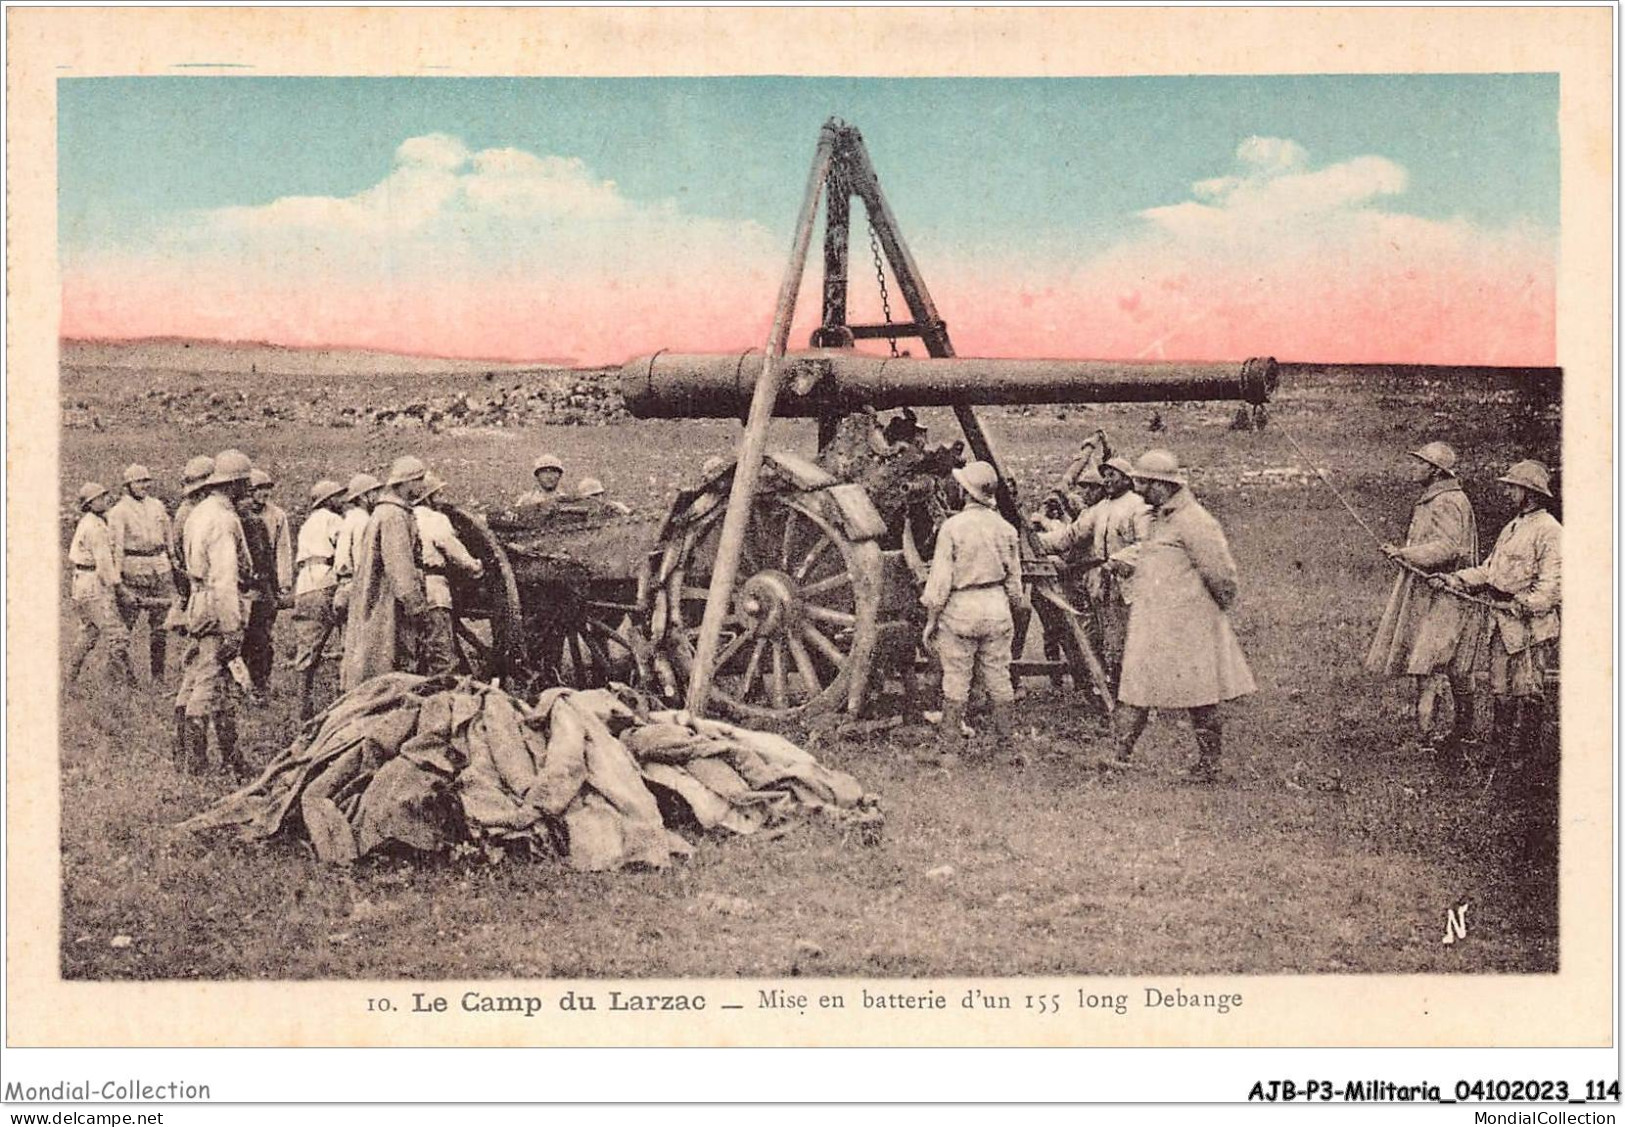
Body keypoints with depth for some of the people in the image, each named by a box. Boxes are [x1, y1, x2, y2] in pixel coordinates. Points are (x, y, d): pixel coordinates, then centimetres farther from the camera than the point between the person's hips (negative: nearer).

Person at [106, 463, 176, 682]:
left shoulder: (157, 506, 14)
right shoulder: (119, 511, -3)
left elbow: (169, 537, 21)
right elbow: (115, 545, -8)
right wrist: (117, 574, -15)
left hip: (160, 568, 5)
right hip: (133, 570, -5)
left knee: (159, 624, 7)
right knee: (126, 621, -6)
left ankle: (158, 675, 14)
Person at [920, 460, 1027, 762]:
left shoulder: (952, 526, -9)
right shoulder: (1005, 528, 3)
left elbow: (940, 578, -9)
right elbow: (1014, 578, 9)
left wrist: (931, 620, -2)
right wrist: (1018, 607, 22)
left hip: (960, 608, -3)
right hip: (996, 607, 4)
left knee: (956, 683, 1)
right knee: (999, 679, 11)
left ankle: (947, 750, 4)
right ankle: (1006, 742, 16)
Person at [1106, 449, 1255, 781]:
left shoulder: (1193, 522, -16)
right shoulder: (1157, 519, 15)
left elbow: (1219, 572, -14)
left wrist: (1222, 606, -2)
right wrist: (1127, 564, 12)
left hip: (1186, 623, -9)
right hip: (1150, 622, 9)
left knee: (1198, 695, 0)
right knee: (1134, 688, 4)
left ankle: (1209, 763, 9)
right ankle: (1123, 755, 5)